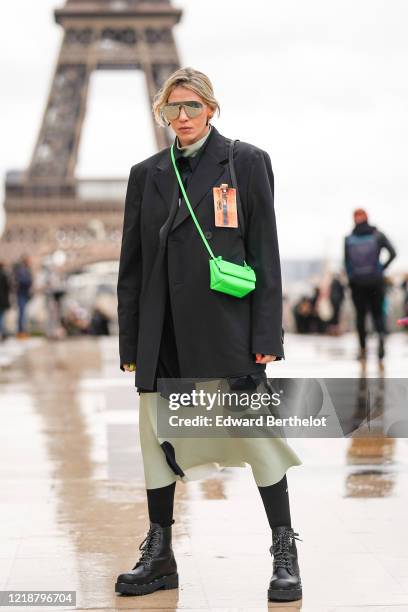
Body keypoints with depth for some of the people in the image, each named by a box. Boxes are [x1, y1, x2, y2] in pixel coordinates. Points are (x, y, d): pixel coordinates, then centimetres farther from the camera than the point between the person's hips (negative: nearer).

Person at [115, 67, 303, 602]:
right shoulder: (147, 174, 12)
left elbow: (265, 253, -1)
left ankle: (285, 554, 13)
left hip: (227, 329, -4)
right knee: (157, 438, 6)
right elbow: (132, 265, 13)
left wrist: (266, 337, -8)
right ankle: (159, 557, 19)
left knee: (257, 435, -1)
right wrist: (130, 343, 8)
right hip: (164, 336, 4)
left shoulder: (246, 162, 3)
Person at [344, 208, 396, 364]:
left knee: (360, 315, 8)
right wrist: (383, 268, 1)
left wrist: (351, 279, 9)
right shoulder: (378, 235, -1)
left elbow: (346, 262, 0)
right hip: (375, 281, 0)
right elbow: (393, 253, -9)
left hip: (357, 282, 0)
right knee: (377, 313, 8)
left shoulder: (348, 239, -1)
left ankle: (363, 349, 6)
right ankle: (381, 336, -22)